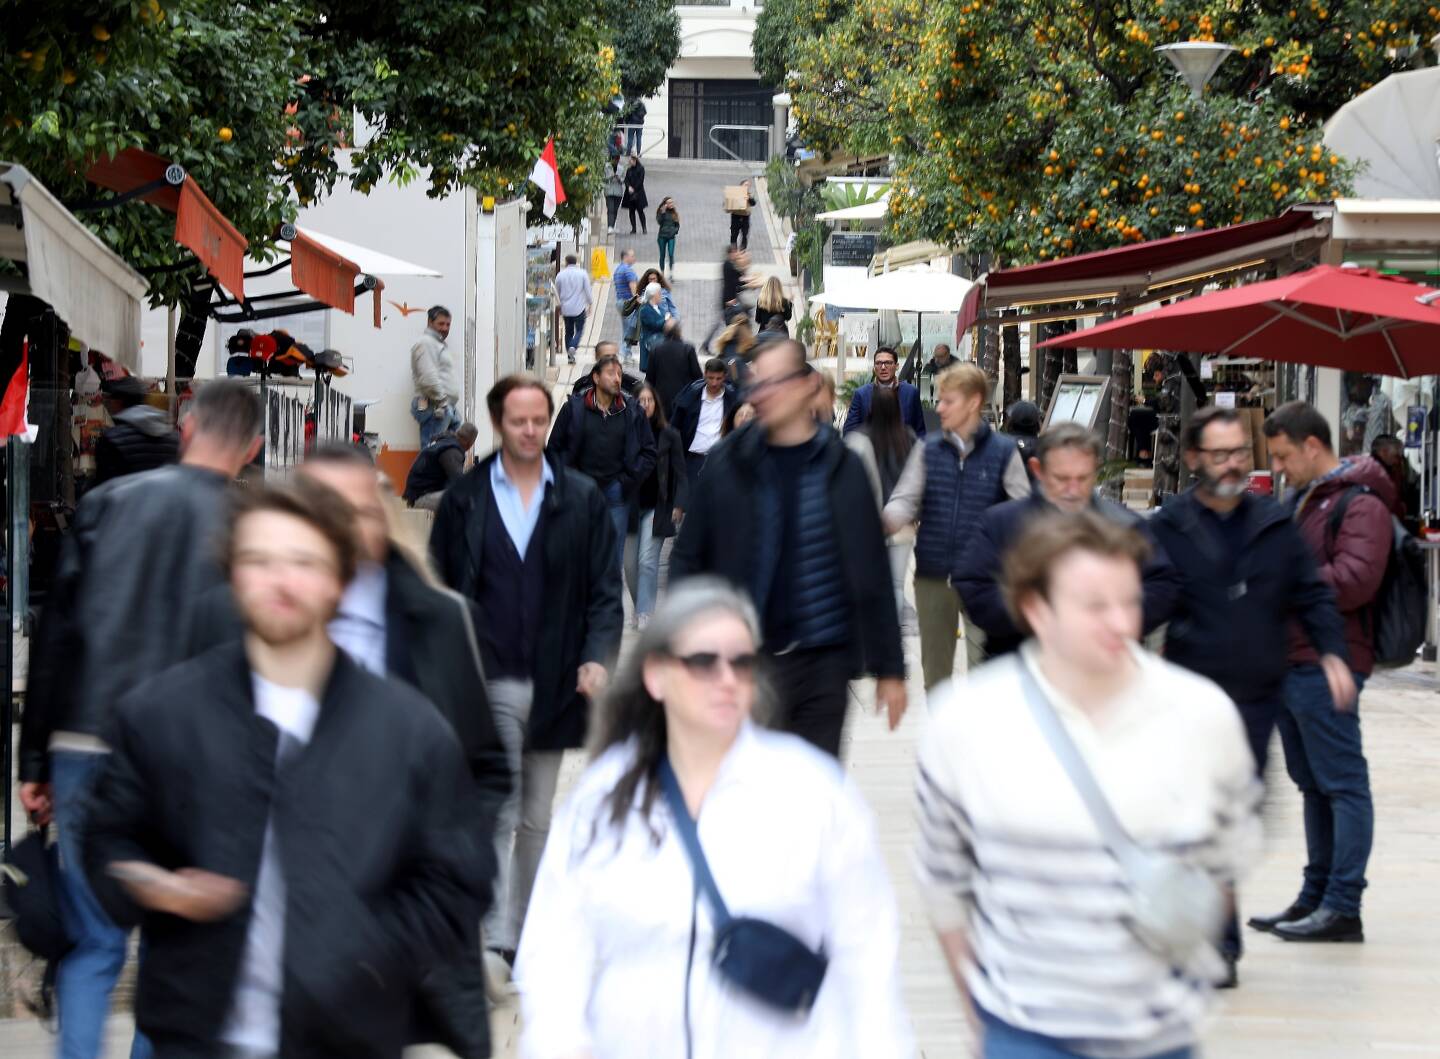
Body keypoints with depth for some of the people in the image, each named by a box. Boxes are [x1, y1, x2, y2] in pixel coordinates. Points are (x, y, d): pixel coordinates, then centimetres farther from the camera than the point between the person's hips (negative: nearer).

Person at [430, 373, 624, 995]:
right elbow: (441, 589, 5)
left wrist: (597, 657, -10)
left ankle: (520, 939, 22)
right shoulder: (465, 499, 2)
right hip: (488, 680, -2)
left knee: (535, 820, 12)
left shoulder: (582, 500, 5)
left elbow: (605, 590, 5)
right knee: (497, 813, -11)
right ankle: (495, 942, -14)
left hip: (554, 683, 2)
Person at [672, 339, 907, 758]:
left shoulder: (842, 469, 3)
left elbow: (872, 574, 4)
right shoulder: (728, 465, 2)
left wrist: (889, 668, 4)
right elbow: (688, 560, 5)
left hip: (825, 663, 1)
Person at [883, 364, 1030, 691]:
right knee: (935, 668, 14)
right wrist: (886, 521, -25)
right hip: (933, 576, 3)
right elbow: (905, 501, -2)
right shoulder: (928, 451, 5)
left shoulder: (1003, 452, -2)